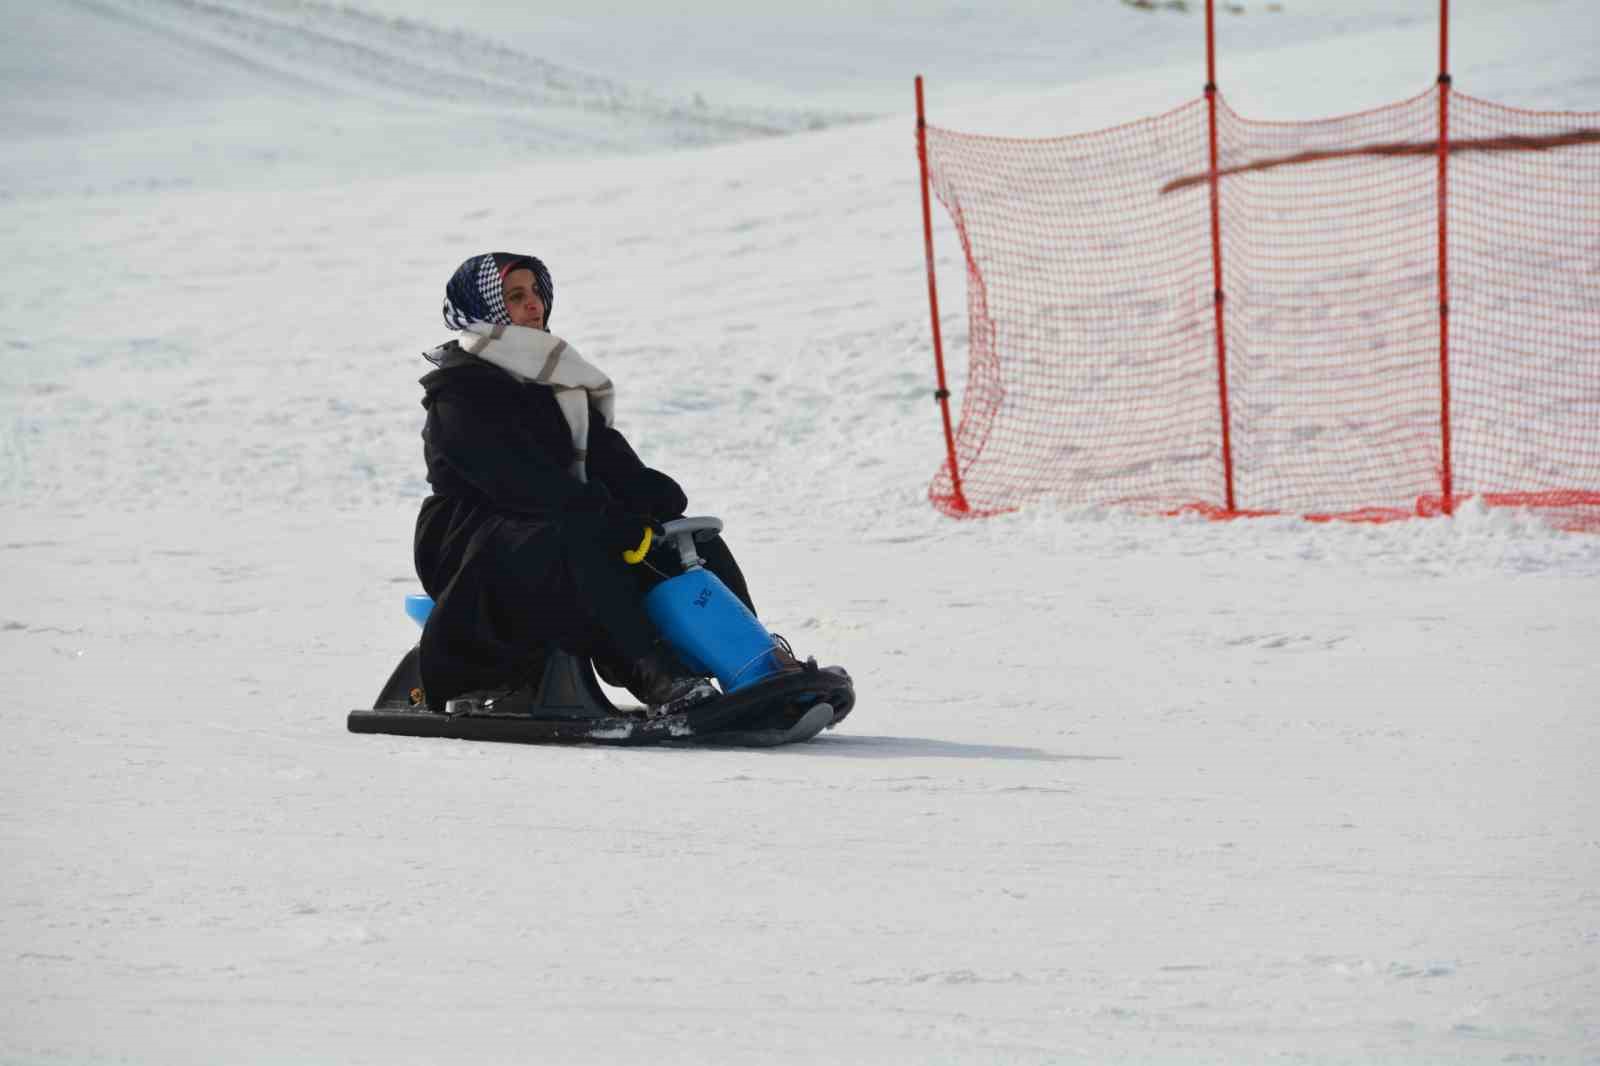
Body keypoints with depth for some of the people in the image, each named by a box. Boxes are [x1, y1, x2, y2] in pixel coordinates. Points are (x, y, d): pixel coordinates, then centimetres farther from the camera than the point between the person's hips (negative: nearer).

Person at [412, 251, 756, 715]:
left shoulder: (552, 379, 18)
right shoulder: (460, 393, -9)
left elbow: (603, 451, 8)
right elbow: (515, 475, -22)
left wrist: (655, 493, -13)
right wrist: (607, 516, -31)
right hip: (477, 547, -9)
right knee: (583, 541, -39)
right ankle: (664, 681, -52)